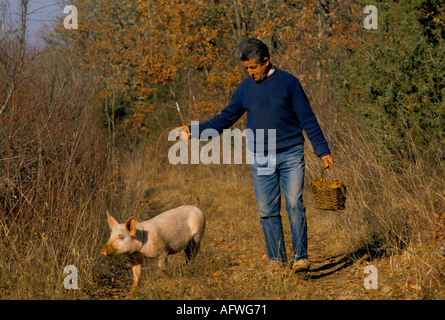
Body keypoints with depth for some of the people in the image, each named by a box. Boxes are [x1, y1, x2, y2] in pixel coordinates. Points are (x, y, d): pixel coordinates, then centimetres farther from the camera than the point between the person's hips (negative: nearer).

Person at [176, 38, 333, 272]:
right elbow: (225, 118, 13)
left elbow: (307, 119, 0)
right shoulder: (245, 88, 7)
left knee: (295, 205, -10)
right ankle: (277, 260, 12)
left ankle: (300, 257, -3)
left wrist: (323, 151, -2)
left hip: (291, 155, -3)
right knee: (267, 211, 3)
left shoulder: (288, 83, -2)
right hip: (260, 158, 3)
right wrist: (194, 130, 3)